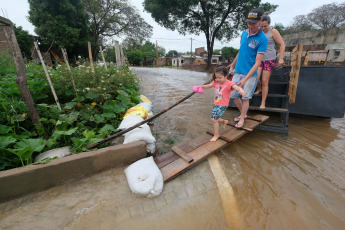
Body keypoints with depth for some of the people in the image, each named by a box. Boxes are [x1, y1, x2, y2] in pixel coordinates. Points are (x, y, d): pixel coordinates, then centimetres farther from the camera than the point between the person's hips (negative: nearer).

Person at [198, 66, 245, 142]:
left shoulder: (229, 83, -15)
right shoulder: (216, 82, 4)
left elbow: (236, 87, -31)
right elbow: (209, 85, 19)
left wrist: (241, 90, -52)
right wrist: (202, 86, 5)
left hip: (222, 105, -7)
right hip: (216, 104, 7)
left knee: (214, 119, -11)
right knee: (214, 118, 17)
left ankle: (216, 134, 10)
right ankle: (224, 121, 47)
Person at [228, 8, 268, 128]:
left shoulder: (263, 39, -13)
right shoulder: (244, 33, 7)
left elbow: (258, 62, -17)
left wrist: (245, 79, -26)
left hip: (251, 74, -6)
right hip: (238, 71, 6)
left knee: (245, 98, 1)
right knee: (233, 95, 7)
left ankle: (242, 119, 19)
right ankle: (243, 114, 29)